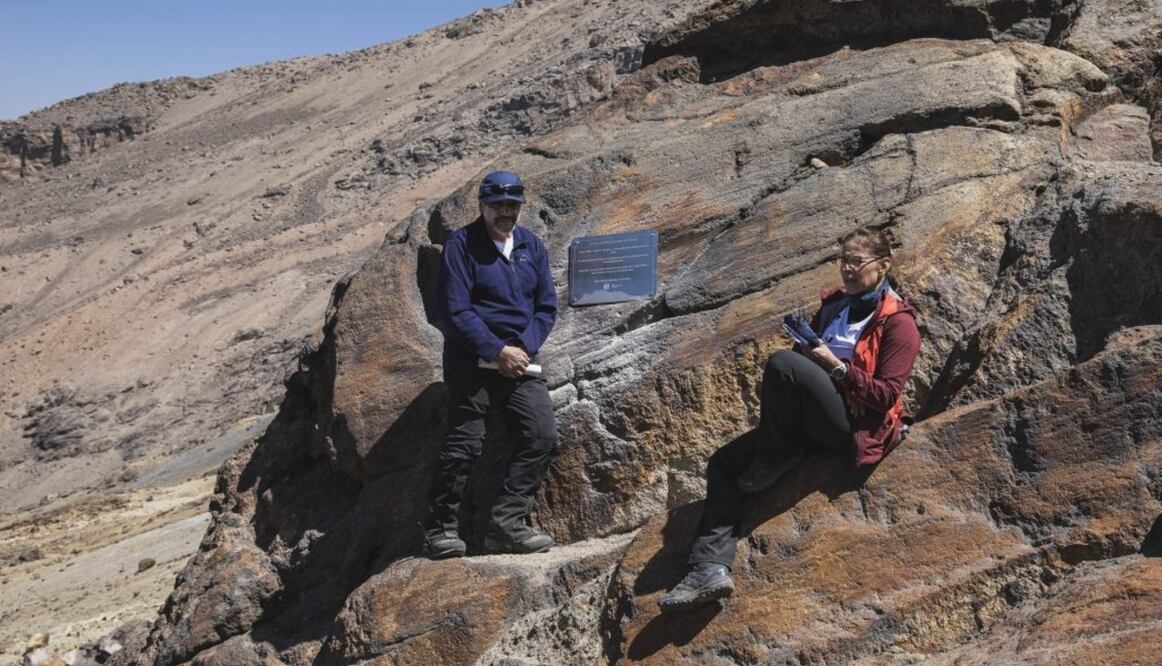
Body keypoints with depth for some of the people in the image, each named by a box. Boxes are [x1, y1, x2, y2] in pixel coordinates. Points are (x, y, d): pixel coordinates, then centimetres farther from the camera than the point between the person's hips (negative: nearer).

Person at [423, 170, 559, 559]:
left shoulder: (532, 246, 12)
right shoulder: (461, 246, -4)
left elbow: (547, 307, 10)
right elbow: (454, 311, -11)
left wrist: (523, 348, -6)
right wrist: (497, 350, -16)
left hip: (519, 362, 5)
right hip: (472, 363, -5)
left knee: (542, 435, -8)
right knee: (463, 446, -5)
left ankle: (507, 523, -4)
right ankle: (440, 532, 8)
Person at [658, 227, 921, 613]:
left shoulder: (898, 323, -2)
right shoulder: (833, 304, 19)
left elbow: (887, 395, -11)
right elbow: (806, 360, 28)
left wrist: (837, 367, -20)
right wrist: (806, 347, 5)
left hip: (858, 429, -8)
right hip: (813, 424, 8)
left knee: (783, 363, -31)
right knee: (724, 462, -6)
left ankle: (773, 463, -10)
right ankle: (711, 568, -16)